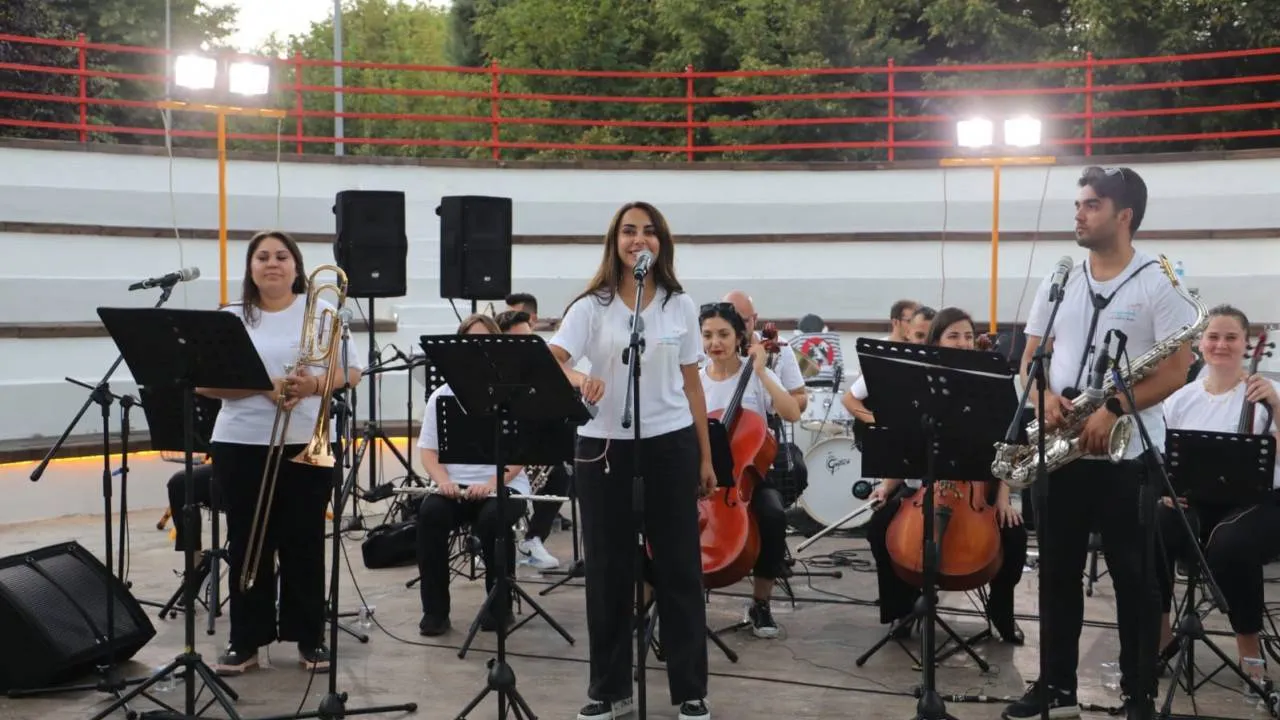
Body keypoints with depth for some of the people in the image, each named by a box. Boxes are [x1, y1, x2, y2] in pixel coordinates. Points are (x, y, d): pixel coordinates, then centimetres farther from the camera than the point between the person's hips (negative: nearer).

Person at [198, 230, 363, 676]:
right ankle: (245, 641, 13)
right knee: (247, 543, 5)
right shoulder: (231, 318, 5)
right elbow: (203, 381, -2)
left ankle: (310, 639, 14)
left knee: (305, 542, 5)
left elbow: (351, 372, 4)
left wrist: (316, 385, -17)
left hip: (308, 444, -1)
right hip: (241, 445, 1)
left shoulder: (322, 311, 4)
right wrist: (262, 387, -16)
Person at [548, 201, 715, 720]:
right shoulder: (592, 306, -2)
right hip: (605, 446, -1)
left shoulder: (680, 306, 5)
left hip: (670, 444, 1)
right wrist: (578, 379, -38)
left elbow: (691, 385, 10)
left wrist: (706, 456, 9)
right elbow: (550, 360, -15)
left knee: (679, 566, 5)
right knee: (608, 569, 6)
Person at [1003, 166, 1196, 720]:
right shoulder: (1058, 282, 11)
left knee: (1133, 576, 4)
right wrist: (1044, 396, -9)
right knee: (1058, 572, 10)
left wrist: (1112, 410, -20)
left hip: (1127, 453, -5)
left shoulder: (1160, 283, -5)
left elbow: (1177, 369, -9)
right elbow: (1030, 358, 13)